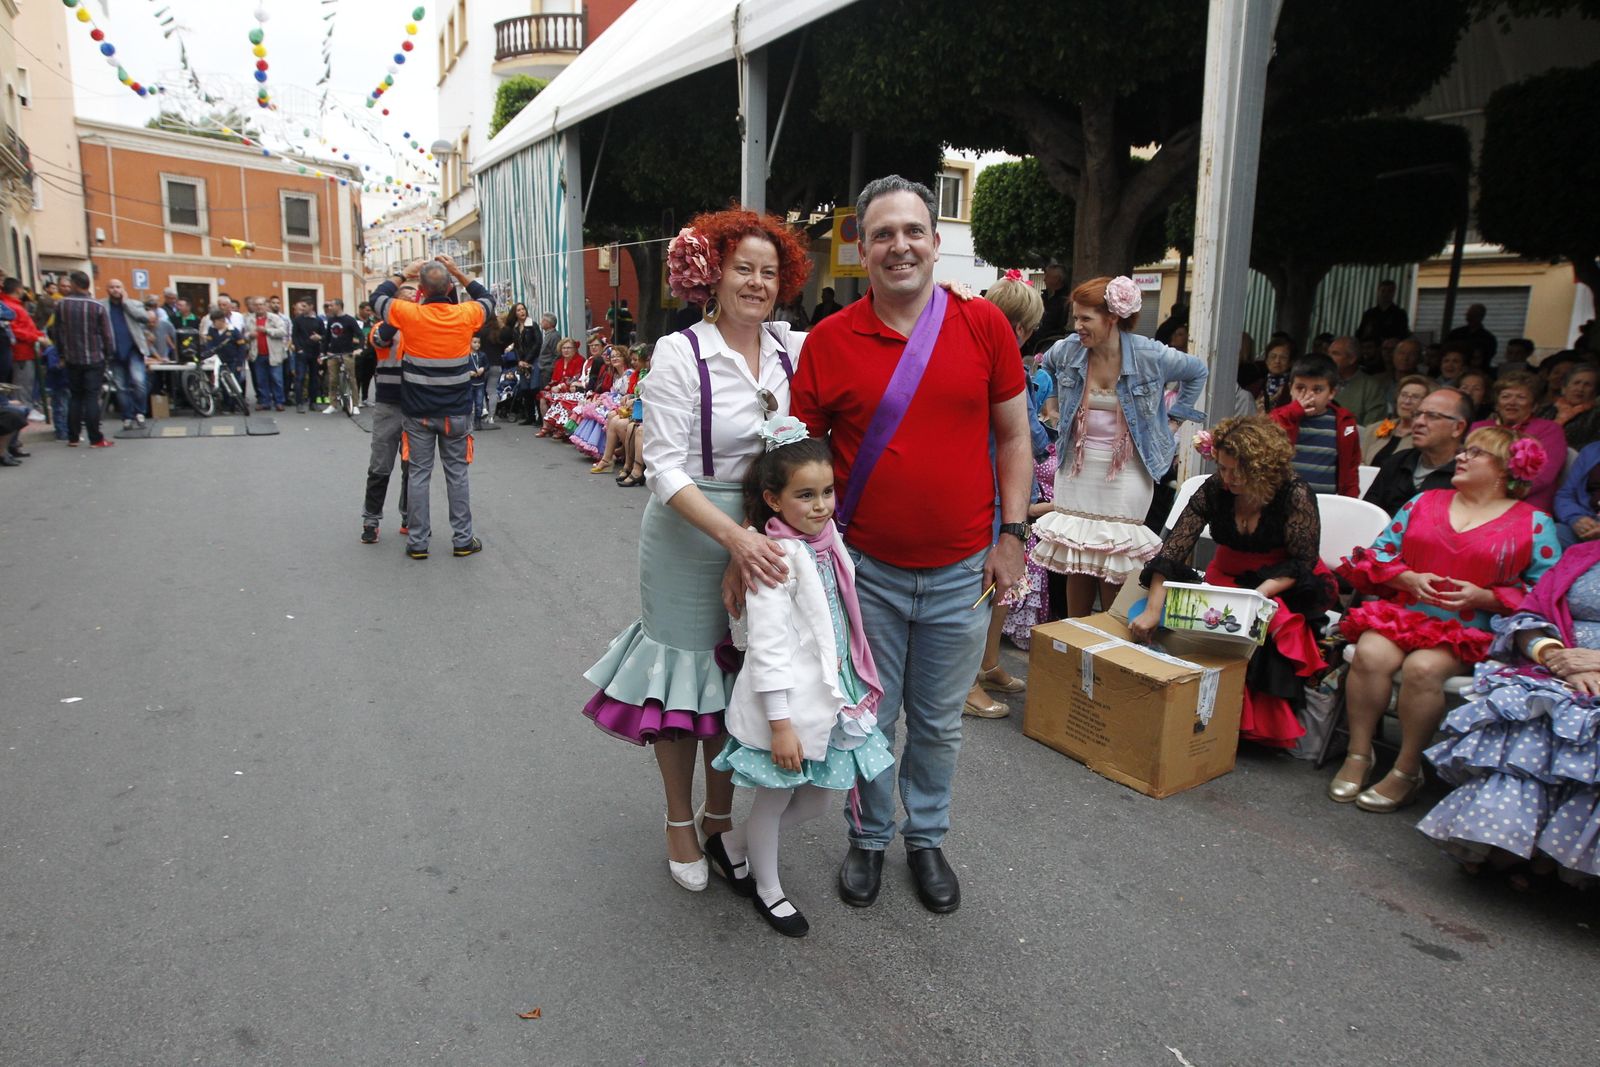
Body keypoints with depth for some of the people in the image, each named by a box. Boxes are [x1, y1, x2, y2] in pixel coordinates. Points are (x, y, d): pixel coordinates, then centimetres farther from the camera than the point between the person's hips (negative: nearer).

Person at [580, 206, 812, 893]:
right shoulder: (680, 354, -12)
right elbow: (666, 468, -17)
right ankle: (680, 824, 31)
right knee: (686, 672, 8)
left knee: (743, 675, 15)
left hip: (768, 535, 4)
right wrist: (733, 535, -27)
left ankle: (720, 813, 38)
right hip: (692, 540, -4)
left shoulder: (792, 349, 1)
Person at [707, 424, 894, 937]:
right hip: (788, 703, -8)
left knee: (814, 801, 20)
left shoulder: (829, 543, 4)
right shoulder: (777, 558, -21)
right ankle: (767, 889, 39)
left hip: (832, 697, 8)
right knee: (775, 799, 14)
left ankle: (731, 844, 42)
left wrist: (855, 691, 20)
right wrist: (780, 723, -21)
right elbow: (768, 649, -22)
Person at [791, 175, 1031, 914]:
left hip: (960, 573, 1)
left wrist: (1012, 534, 0)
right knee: (869, 718, 14)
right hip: (868, 570, 0)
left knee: (938, 722, 17)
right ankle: (870, 836, 38)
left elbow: (1013, 437, 4)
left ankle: (927, 838, 40)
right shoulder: (829, 340, -5)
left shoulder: (983, 324, -2)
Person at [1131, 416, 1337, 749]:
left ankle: (1266, 726, -10)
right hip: (1229, 578, 3)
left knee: (1270, 629, -31)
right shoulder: (1214, 490, -14)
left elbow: (1303, 562, -15)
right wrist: (1153, 609, -28)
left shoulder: (1295, 495, -21)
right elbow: (1173, 548, -19)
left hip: (1285, 585, -2)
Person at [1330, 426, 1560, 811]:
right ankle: (1358, 756, -17)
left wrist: (1483, 596, -13)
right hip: (1403, 612, 3)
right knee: (1370, 655, -28)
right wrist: (1409, 578, -6)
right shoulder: (1425, 502, 16)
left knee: (1422, 668, -32)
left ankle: (1406, 772, -16)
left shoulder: (1534, 524, 7)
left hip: (1472, 630, -3)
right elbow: (1381, 551, 13)